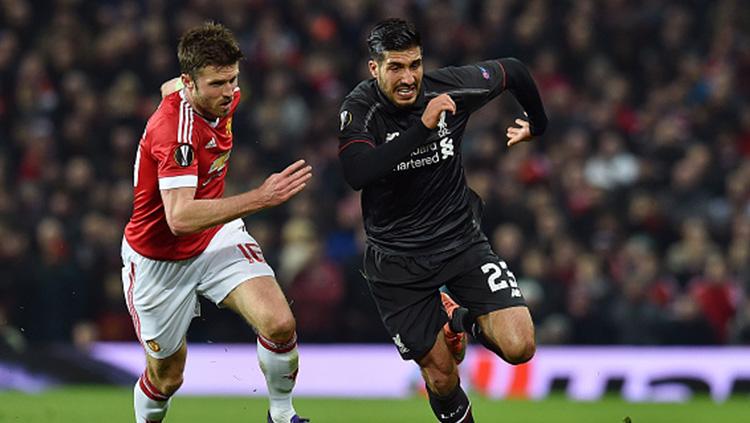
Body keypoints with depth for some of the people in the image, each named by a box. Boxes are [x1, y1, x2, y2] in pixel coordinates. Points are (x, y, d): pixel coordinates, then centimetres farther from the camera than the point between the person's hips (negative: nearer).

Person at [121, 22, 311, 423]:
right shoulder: (174, 130, -32)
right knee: (166, 376, 9)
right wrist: (261, 197, -43)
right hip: (159, 260, -5)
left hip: (217, 237, 5)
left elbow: (168, 88, 17)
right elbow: (180, 218, -41)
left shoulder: (223, 99, -8)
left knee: (279, 323, -20)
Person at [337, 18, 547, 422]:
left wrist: (537, 125, 24)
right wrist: (422, 126, -40)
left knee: (518, 347, -15)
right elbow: (357, 174, -36)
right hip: (397, 259, -2)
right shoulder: (359, 109, -17)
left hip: (460, 238, 2)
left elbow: (513, 71, 9)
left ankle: (468, 321, 18)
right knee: (440, 374, 2)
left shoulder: (450, 87, -11)